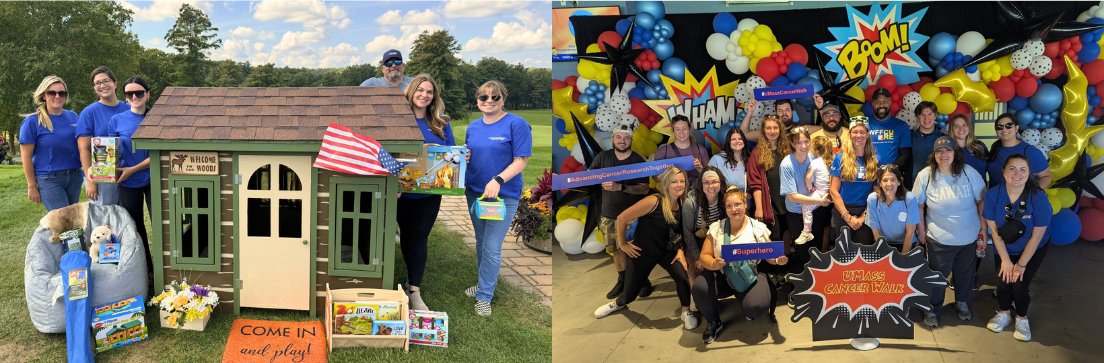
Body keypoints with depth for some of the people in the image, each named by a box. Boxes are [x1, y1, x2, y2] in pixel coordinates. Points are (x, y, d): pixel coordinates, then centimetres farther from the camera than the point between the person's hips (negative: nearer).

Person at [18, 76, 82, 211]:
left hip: (74, 177, 5)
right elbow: (26, 155, -5)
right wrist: (32, 186, -6)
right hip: (48, 179, -5)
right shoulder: (32, 121, -5)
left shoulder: (73, 117, 8)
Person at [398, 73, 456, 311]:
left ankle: (414, 291, -1)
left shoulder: (441, 122, 4)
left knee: (419, 236, -1)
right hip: (403, 188, -1)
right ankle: (414, 278, 36)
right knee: (406, 234, 14)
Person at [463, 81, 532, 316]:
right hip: (474, 192, 6)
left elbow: (521, 160, -15)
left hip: (503, 195, -6)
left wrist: (497, 180, -26)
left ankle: (484, 296, 8)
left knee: (492, 248, -4)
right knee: (481, 242, 18)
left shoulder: (516, 124, -11)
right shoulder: (473, 127, 9)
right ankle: (485, 283, 35)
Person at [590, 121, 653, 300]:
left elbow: (644, 189, -13)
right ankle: (622, 281, 28)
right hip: (609, 214, 3)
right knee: (616, 249, 11)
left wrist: (620, 187, -26)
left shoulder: (638, 161, -7)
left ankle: (644, 280, 14)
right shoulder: (603, 157, 0)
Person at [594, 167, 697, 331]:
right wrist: (622, 244, -13)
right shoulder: (653, 201, -28)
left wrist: (680, 250, -7)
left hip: (667, 251, 3)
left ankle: (686, 312, 2)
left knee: (683, 276, -25)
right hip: (642, 253, -3)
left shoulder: (681, 204, -9)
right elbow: (622, 218, -23)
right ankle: (618, 303, 47)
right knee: (630, 293, 8)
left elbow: (680, 231, 8)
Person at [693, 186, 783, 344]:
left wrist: (778, 260, -20)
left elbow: (769, 256, 4)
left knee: (756, 307, -30)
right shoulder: (716, 228, 2)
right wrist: (713, 264, -25)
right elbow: (704, 256, -2)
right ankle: (713, 322, 1)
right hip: (722, 277, 1)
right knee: (700, 286, -29)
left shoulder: (758, 228, 0)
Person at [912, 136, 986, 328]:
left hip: (968, 237, 2)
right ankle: (933, 308, 28)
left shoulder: (969, 173, -10)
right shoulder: (925, 176, -11)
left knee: (965, 273, 19)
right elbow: (919, 205, -1)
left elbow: (981, 201, -2)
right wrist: (921, 230, 2)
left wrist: (984, 227, 0)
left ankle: (962, 302, 43)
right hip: (939, 238, -2)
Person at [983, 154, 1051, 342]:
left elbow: (1036, 236, -20)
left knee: (1019, 285, -9)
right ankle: (1004, 313, 27)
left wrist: (1021, 264, -13)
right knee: (1003, 282, -5)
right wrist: (1005, 260, -10)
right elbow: (994, 230, -13)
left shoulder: (1038, 198, -29)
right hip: (1005, 249, 2)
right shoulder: (993, 195, -24)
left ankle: (1021, 318, 22)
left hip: (1033, 250, -2)